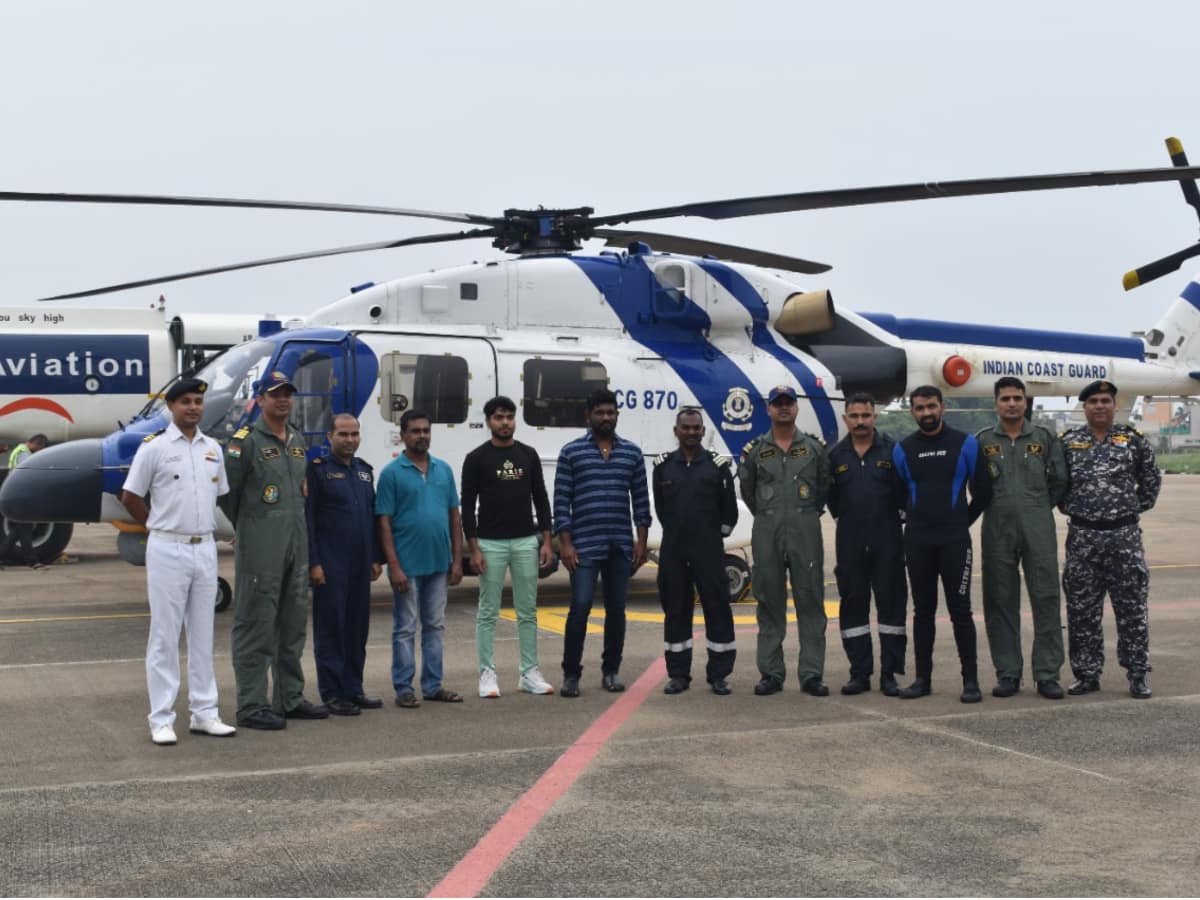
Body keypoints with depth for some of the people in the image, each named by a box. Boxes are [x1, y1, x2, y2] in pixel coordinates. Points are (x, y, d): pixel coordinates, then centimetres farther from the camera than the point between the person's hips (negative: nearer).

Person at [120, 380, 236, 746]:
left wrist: (201, 527, 13)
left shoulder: (212, 448, 9)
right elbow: (131, 497, -2)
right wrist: (163, 528, 4)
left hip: (205, 550, 5)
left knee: (203, 636, 10)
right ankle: (161, 719, 4)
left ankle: (204, 713, 17)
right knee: (165, 636, -1)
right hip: (168, 551, -5)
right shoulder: (154, 447, -7)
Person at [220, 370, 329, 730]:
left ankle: (290, 698, 23)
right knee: (255, 627, -4)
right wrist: (246, 528, 5)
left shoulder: (298, 441, 14)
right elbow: (227, 492, -6)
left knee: (293, 626, 13)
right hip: (260, 549, -8)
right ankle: (252, 706, 0)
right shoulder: (245, 441, -9)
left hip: (296, 545, 8)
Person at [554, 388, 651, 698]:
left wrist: (641, 541, 3)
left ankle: (611, 671, 19)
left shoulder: (632, 452, 9)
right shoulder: (571, 452, 1)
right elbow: (561, 501, -1)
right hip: (584, 544, -3)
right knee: (580, 607, -8)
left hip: (621, 545, 3)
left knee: (616, 609, 8)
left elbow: (641, 499, 9)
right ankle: (571, 674, 1)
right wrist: (565, 543, -8)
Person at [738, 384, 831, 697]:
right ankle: (771, 674, 9)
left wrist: (808, 513, 10)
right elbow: (747, 489, 15)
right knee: (770, 604, 4)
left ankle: (812, 674, 2)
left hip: (806, 531, -1)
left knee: (810, 602, -2)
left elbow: (824, 486, 12)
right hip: (766, 532, 1)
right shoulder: (755, 450, 7)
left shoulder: (815, 447, 6)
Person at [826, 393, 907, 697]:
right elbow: (831, 498, 12)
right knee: (853, 605, 5)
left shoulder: (892, 450, 0)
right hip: (850, 543, 2)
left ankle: (889, 673, 6)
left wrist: (886, 515, -1)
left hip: (887, 540, -2)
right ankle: (860, 673, 13)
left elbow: (905, 492, 1)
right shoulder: (835, 455, 7)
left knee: (891, 602, 0)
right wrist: (845, 515, 5)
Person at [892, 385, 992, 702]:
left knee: (960, 610, -4)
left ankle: (970, 680, 1)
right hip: (917, 542, 2)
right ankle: (923, 678, 13)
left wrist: (962, 522, 10)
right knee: (922, 610, 7)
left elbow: (982, 490, 7)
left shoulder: (965, 444, 0)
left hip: (955, 541, -2)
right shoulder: (903, 449, 6)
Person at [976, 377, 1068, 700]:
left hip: (1038, 530, 0)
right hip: (997, 531, 0)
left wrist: (1040, 508, 10)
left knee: (1046, 599, -3)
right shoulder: (982, 441, 6)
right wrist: (997, 507, 7)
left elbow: (1059, 480, 11)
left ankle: (1047, 674, 2)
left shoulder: (1045, 438, 7)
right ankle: (1007, 673, 11)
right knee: (1001, 603, 3)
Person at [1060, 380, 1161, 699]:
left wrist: (1137, 508, 8)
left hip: (1124, 535, -1)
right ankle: (1086, 674, 14)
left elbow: (1151, 480, 13)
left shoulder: (1133, 440, 3)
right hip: (1082, 537, 1)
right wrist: (1071, 509, 6)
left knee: (1132, 608, 2)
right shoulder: (1068, 443, 3)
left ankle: (1138, 675, 11)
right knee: (1082, 610, 5)